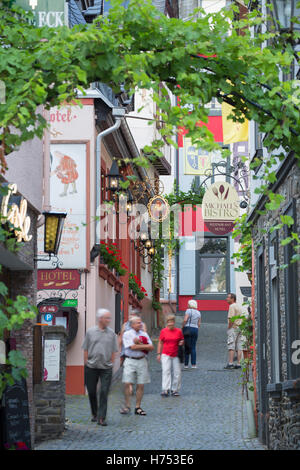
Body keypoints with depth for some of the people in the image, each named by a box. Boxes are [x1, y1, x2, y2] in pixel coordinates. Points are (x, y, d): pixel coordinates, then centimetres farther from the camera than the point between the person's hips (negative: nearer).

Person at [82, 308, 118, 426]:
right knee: (91, 392, 9)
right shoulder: (90, 332, 2)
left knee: (104, 393, -6)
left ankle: (101, 418, -4)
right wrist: (86, 364, 1)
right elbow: (85, 349, 5)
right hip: (91, 367, 0)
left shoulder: (111, 333, 5)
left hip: (106, 368, 0)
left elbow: (113, 351, 8)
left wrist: (111, 364, 2)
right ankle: (94, 414, 28)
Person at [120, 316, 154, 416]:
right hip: (130, 360, -3)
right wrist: (144, 346, -4)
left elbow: (151, 347, 3)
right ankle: (127, 406, 3)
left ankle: (138, 407, 10)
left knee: (140, 385, 2)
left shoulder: (144, 334, 12)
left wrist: (139, 344, -8)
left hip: (141, 361, 3)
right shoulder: (127, 334, 0)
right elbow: (132, 347, -12)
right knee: (127, 383, -8)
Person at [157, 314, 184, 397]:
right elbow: (160, 343, 9)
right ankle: (165, 390, -16)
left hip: (176, 355, 1)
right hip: (166, 355, -1)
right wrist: (159, 354, 4)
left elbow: (182, 340, 15)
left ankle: (175, 390, 11)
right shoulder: (163, 331, 3)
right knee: (166, 371, -12)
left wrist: (181, 342, -9)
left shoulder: (179, 331, 4)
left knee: (177, 373, 1)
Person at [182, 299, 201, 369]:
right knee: (193, 348, 7)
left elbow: (185, 320, -17)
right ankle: (193, 364, 1)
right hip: (195, 329, 5)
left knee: (186, 348, 2)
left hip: (187, 329, -5)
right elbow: (199, 323, 12)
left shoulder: (189, 310, -6)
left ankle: (186, 364, 1)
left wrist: (182, 327, -6)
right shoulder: (198, 312, 12)